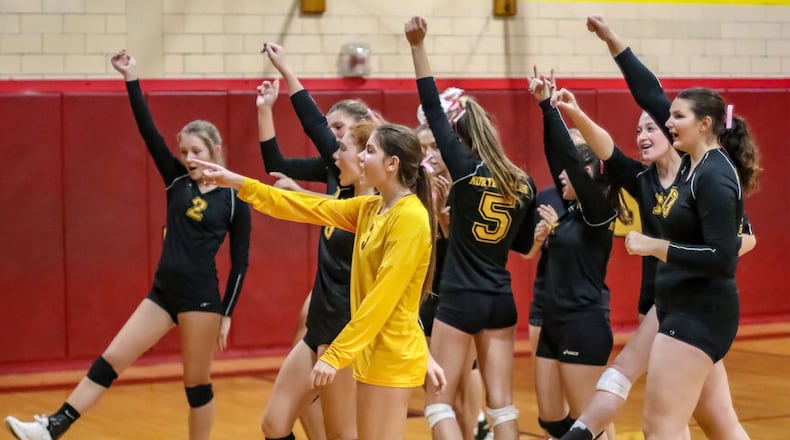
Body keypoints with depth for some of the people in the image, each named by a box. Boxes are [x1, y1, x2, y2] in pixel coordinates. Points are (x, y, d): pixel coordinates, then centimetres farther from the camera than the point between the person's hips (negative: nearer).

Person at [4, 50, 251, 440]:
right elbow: (148, 131, -1)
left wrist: (226, 314, -5)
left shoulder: (234, 199, -4)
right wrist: (131, 80, -9)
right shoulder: (177, 182, 7)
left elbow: (240, 261, -2)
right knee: (110, 360, -1)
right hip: (163, 291, 5)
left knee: (196, 383, 4)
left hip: (201, 296, -5)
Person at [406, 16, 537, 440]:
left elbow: (432, 110, -10)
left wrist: (417, 46, -11)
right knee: (500, 404, 10)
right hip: (500, 301, 5)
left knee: (439, 402, 4)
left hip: (460, 300, -5)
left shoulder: (465, 170, -10)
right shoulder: (524, 184, 2)